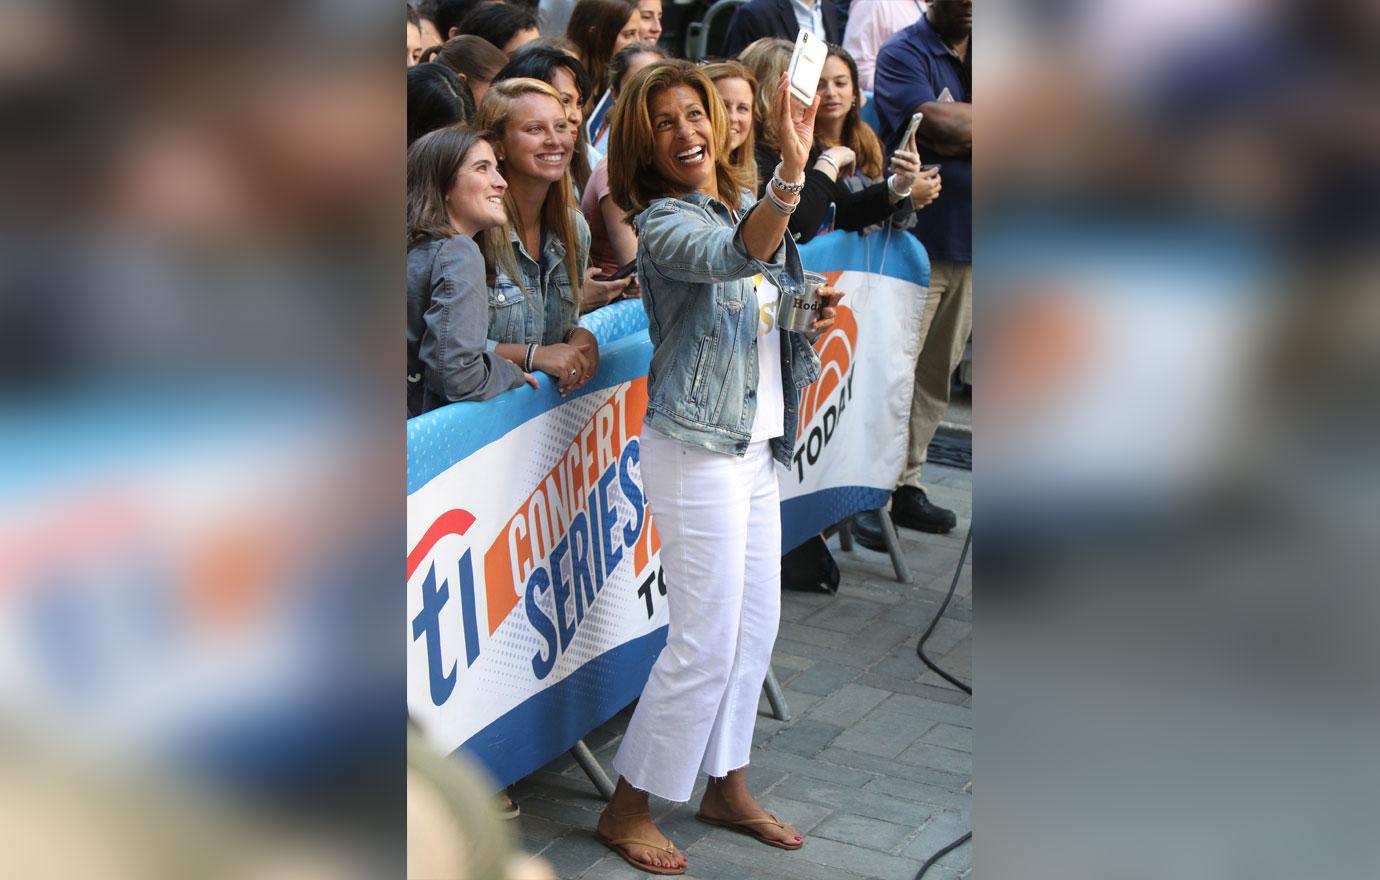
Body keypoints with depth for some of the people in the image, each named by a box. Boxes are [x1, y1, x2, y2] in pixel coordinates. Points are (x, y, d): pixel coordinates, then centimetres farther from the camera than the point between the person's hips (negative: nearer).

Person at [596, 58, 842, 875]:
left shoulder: (747, 204, 9)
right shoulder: (665, 224, -15)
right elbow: (734, 257, -39)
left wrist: (816, 310, 6)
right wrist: (792, 173, -53)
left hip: (757, 447, 8)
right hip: (698, 449, -8)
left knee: (757, 625, 15)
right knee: (706, 642, -4)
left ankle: (727, 787, 31)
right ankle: (628, 810, 12)